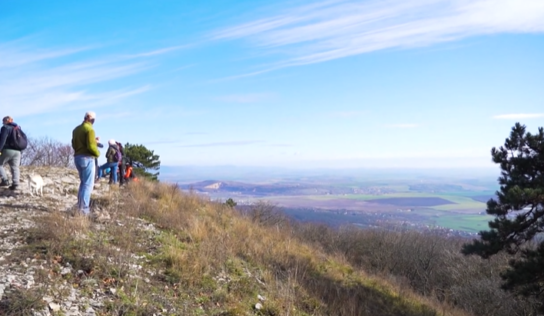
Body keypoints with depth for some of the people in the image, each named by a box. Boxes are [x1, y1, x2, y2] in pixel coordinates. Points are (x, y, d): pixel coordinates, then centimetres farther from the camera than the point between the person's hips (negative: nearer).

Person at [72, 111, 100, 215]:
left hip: (77, 157, 9)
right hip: (87, 159, -8)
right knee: (88, 184, -4)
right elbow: (91, 146, -21)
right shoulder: (89, 129, -12)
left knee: (83, 182, 19)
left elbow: (74, 144, 18)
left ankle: (80, 206, 20)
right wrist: (97, 153, -1)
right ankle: (84, 208, -7)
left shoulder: (76, 129, 15)